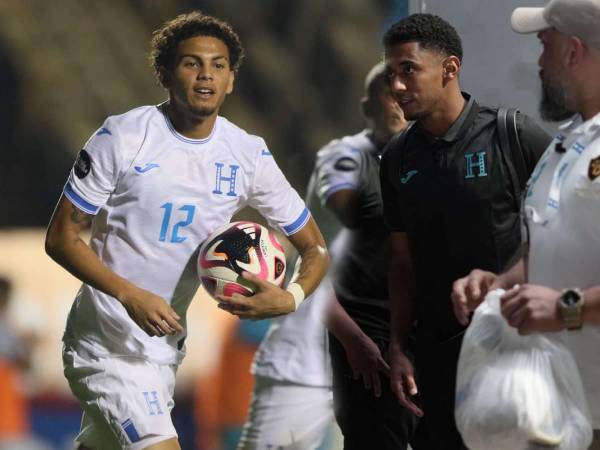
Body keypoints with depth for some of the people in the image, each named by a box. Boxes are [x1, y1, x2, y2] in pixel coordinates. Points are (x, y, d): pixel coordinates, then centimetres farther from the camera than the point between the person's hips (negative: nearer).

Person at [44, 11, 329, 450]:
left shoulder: (250, 155, 2)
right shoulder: (123, 137, -10)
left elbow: (315, 248, 8)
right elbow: (61, 237, -8)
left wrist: (290, 299, -15)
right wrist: (131, 295, -23)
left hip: (167, 345, 5)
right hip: (106, 344, -5)